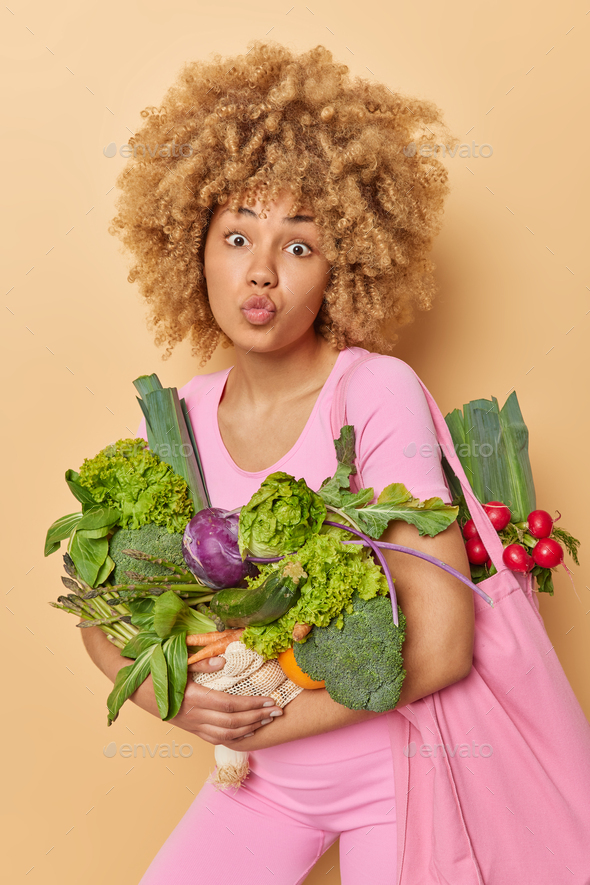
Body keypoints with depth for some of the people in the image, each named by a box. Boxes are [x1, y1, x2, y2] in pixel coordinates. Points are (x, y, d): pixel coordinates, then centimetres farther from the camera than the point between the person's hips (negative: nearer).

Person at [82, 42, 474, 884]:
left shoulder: (377, 391, -21)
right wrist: (165, 694, -16)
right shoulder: (179, 419, -7)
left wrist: (266, 720, -16)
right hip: (262, 780, 4)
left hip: (391, 773, -3)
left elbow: (441, 644, -24)